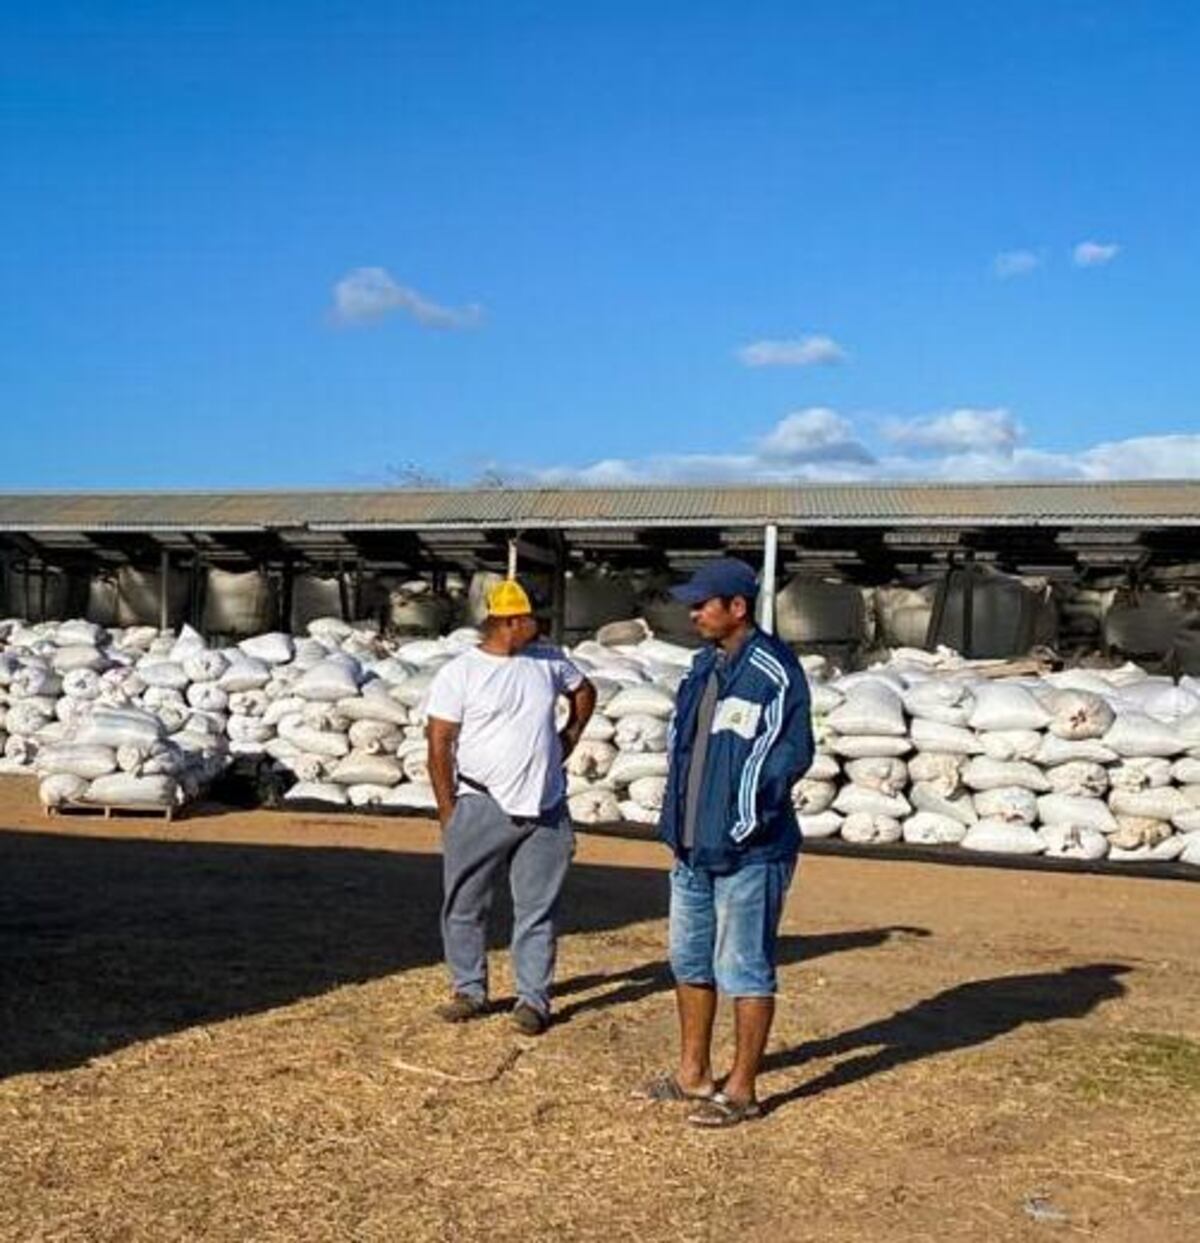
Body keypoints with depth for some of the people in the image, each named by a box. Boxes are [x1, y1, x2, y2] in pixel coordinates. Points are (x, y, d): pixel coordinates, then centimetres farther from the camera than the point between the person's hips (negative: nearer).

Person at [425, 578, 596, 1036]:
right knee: (465, 905, 7)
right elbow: (439, 745, -7)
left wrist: (568, 739, 14)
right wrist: (448, 811, -9)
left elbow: (584, 692, 26)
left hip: (545, 809, 3)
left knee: (537, 910, 6)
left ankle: (533, 999, 15)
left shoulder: (548, 662, 6)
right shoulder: (459, 673, -7)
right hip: (482, 808, -3)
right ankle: (469, 990, 23)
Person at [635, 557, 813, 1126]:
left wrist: (743, 826, -18)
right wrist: (677, 821, 13)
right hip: (693, 846, 9)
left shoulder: (774, 674, -16)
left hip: (747, 854, -9)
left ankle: (741, 1090, 15)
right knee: (690, 960, 19)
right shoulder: (705, 665, 12)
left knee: (744, 970, 2)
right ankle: (693, 1073, 34)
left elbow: (791, 754, -20)